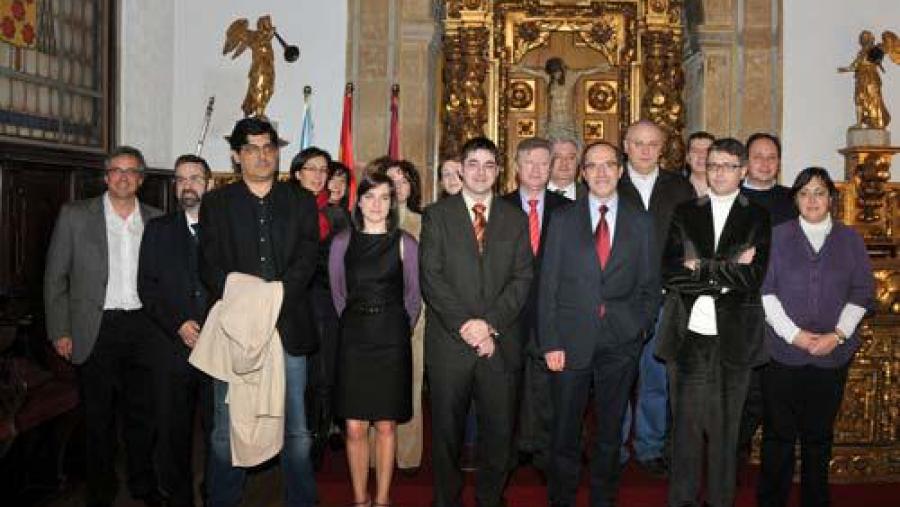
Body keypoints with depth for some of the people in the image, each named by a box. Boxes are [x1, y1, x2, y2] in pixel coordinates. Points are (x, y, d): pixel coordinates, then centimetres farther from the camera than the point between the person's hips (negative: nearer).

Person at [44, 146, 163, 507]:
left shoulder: (156, 221, 6)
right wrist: (60, 331, -4)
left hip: (143, 329, 2)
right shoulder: (75, 215, 0)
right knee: (98, 418, 8)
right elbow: (55, 278, 1)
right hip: (96, 331, -2)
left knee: (142, 413, 11)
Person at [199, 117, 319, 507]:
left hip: (288, 327, 1)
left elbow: (307, 259, 2)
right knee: (226, 432, 3)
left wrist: (275, 299, -14)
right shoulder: (216, 204, 10)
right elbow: (210, 267, 2)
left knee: (296, 431, 4)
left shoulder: (300, 202, 13)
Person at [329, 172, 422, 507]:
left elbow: (413, 297, 7)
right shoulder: (342, 243, 3)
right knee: (355, 428, 2)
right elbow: (338, 295, 12)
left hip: (392, 341, -1)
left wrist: (399, 329, 9)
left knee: (386, 426, 4)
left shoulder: (405, 243, -1)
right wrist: (357, 323, 12)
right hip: (353, 340, 1)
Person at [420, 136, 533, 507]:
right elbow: (431, 278, -4)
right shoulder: (436, 215, 5)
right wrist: (465, 327, -12)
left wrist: (490, 323, -11)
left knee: (499, 432, 6)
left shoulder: (515, 219, 11)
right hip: (449, 342, -1)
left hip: (500, 343, 2)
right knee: (446, 431, 8)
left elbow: (522, 279, 3)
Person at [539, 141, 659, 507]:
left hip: (621, 342, 1)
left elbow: (651, 285, 9)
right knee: (565, 431, 7)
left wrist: (639, 326, -4)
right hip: (571, 340, -1)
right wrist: (550, 342, -7)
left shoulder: (642, 222, 7)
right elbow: (548, 285, 0)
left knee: (610, 431, 11)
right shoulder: (563, 219, 4)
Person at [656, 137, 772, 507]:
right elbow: (670, 273, -3)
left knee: (725, 429, 8)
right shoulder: (684, 213, 9)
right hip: (688, 336, 1)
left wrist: (700, 267, -9)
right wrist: (727, 272, -10)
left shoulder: (758, 219, 4)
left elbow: (753, 278, -9)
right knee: (686, 427, 6)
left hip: (734, 339, -1)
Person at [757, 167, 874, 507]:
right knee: (779, 431, 3)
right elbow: (765, 290, -3)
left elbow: (862, 292, 5)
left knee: (820, 433, 9)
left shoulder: (849, 239, 8)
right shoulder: (777, 236, 2)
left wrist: (838, 334, -8)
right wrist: (794, 334, -11)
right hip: (783, 351, -1)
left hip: (833, 353, 2)